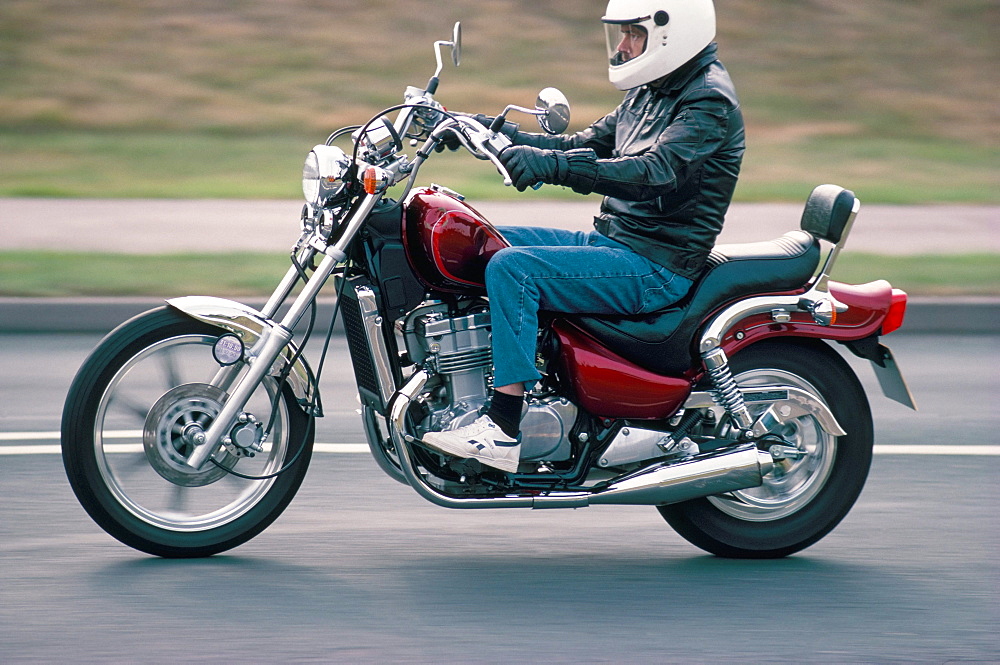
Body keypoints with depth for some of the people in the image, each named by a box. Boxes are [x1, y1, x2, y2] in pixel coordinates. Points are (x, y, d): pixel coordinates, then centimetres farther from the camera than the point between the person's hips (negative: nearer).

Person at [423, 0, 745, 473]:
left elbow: (654, 171, -31)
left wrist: (551, 166, -40)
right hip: (608, 239, 10)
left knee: (511, 266, -27)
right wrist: (503, 134, 4)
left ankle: (503, 433, -29)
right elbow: (585, 145, 19)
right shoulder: (649, 92, 16)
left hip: (656, 266, -10)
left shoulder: (709, 100, -15)